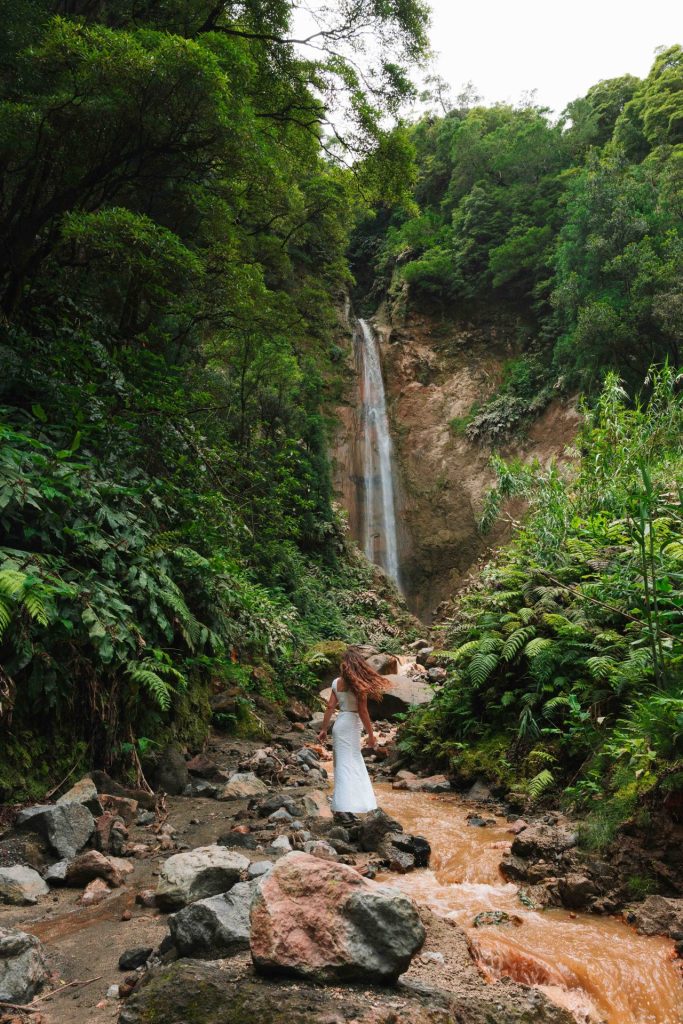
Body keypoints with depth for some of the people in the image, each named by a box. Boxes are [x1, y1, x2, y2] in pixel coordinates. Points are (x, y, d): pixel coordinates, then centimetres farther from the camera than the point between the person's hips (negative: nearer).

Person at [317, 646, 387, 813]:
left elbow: (330, 707, 3)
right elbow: (362, 711, -12)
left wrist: (324, 729, 10)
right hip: (350, 726, -6)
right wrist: (371, 734, -4)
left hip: (340, 723, 6)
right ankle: (343, 807, -2)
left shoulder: (337, 682, 3)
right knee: (347, 764, -2)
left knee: (352, 763, 17)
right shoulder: (358, 683, -13)